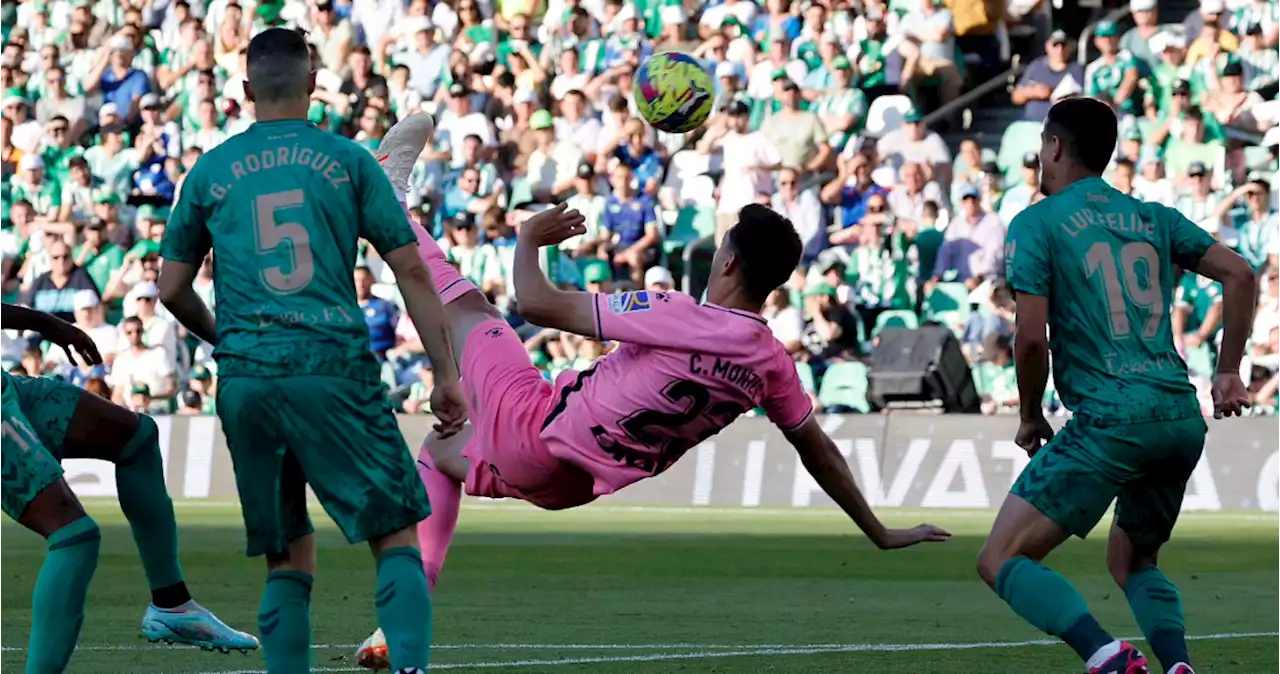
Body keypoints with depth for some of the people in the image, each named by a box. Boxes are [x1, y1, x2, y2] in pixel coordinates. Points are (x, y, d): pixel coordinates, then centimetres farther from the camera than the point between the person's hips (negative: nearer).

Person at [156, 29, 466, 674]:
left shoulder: (210, 171, 13)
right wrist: (446, 372, 6)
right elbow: (411, 270, 3)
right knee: (395, 535, 0)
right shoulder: (347, 160, 7)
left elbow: (171, 290, 17)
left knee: (287, 559, 11)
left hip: (244, 379, 3)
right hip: (332, 367, -3)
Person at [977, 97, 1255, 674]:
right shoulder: (1153, 217, 17)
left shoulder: (1036, 224, 1)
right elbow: (1239, 275, 10)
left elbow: (1031, 336, -8)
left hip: (1109, 421, -7)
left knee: (1001, 560, -5)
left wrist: (1030, 416, 7)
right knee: (1131, 560, 26)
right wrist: (1228, 372, 16)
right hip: (1183, 418, 7)